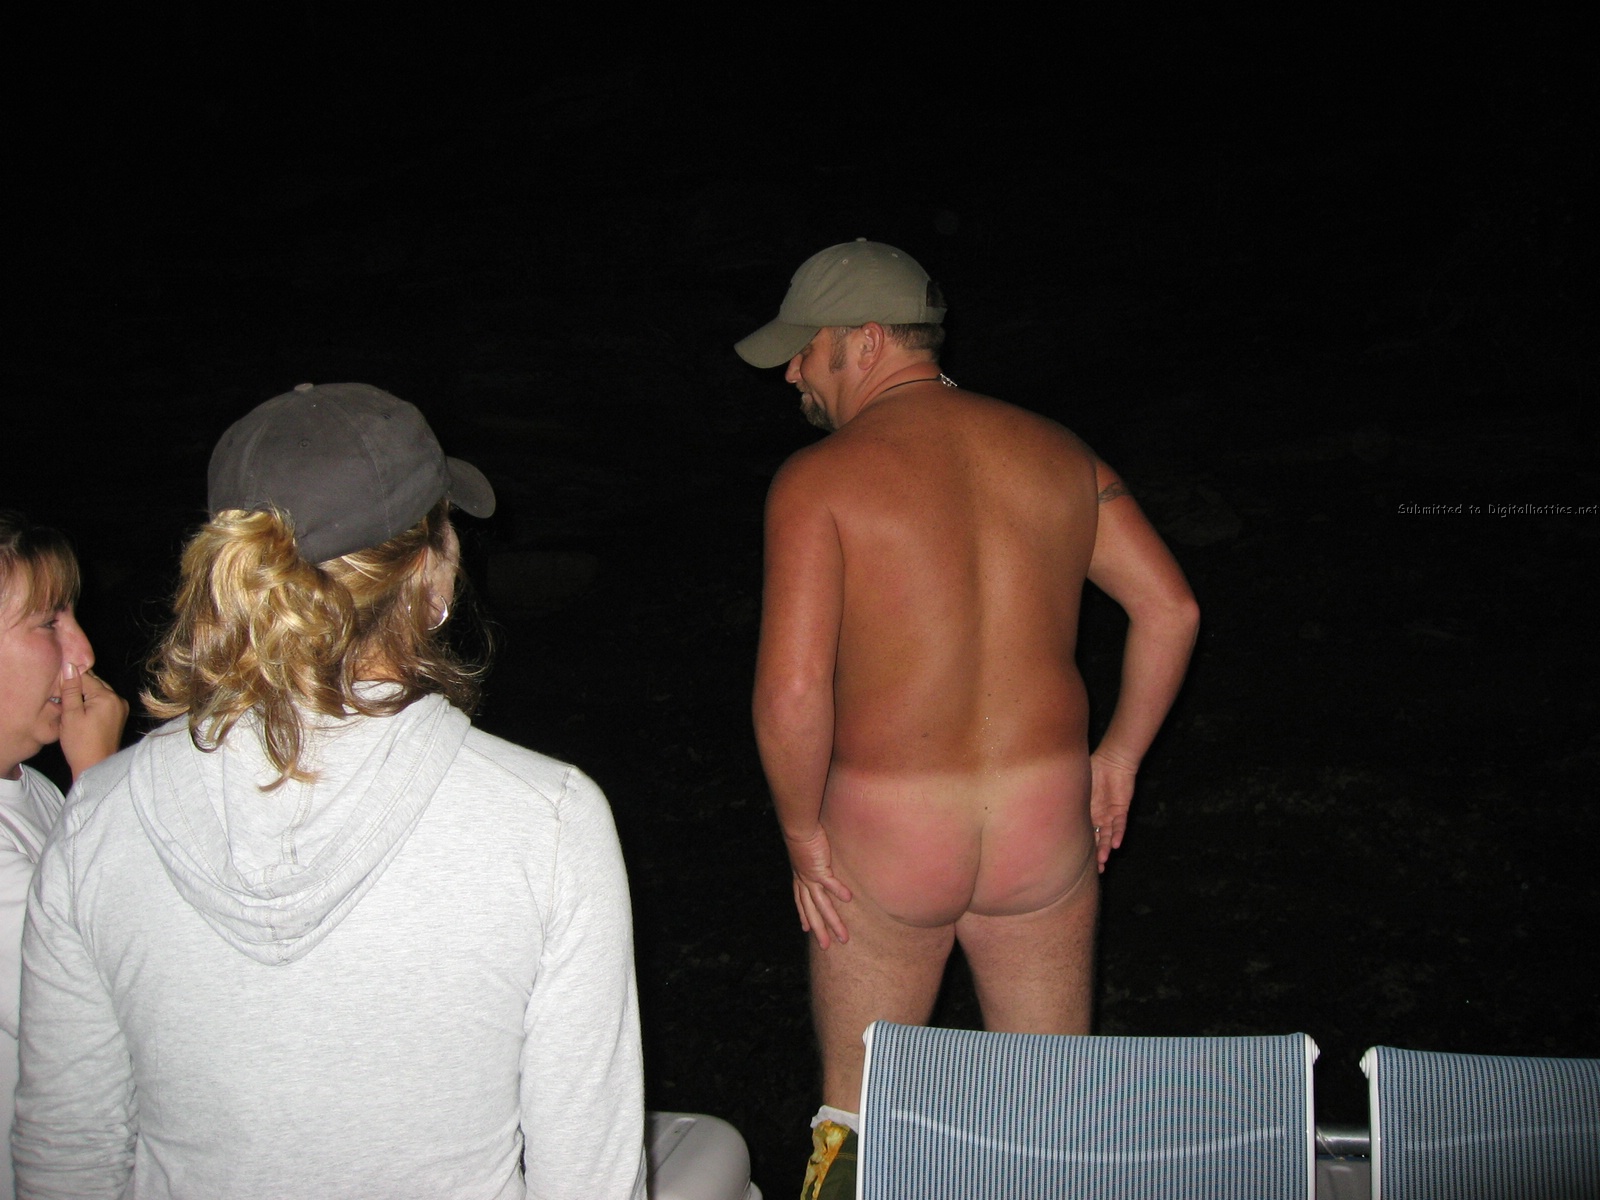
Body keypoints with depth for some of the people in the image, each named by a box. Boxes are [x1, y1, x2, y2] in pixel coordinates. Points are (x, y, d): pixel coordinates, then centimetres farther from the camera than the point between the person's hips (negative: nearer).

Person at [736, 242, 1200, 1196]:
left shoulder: (819, 479, -12)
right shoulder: (1056, 452, 3)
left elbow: (792, 689, -21)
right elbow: (1171, 608, 1)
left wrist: (801, 833, -6)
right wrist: (1120, 754, 12)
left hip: (885, 832, -3)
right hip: (1047, 823, 4)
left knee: (856, 1108, 19)